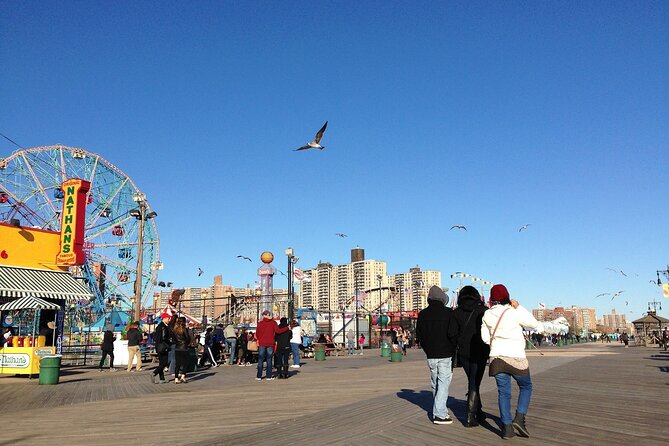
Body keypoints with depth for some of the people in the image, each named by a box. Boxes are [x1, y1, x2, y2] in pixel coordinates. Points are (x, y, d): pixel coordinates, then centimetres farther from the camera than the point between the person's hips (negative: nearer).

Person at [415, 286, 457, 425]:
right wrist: (453, 349, 3)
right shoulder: (448, 312, -9)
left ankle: (440, 410, 24)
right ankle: (439, 414, -5)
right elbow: (453, 334, -12)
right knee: (444, 383, 0)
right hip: (445, 355, -4)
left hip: (431, 355, 4)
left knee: (435, 384, 16)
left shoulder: (423, 314, 3)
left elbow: (419, 335, 5)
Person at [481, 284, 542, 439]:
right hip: (516, 357, -3)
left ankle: (507, 427, 7)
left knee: (503, 392, 9)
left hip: (496, 357, 3)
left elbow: (485, 337, 3)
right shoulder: (514, 313, -13)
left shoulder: (487, 315, -1)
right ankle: (519, 417, 2)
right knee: (526, 387, 18)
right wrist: (519, 307, -1)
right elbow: (534, 324, -1)